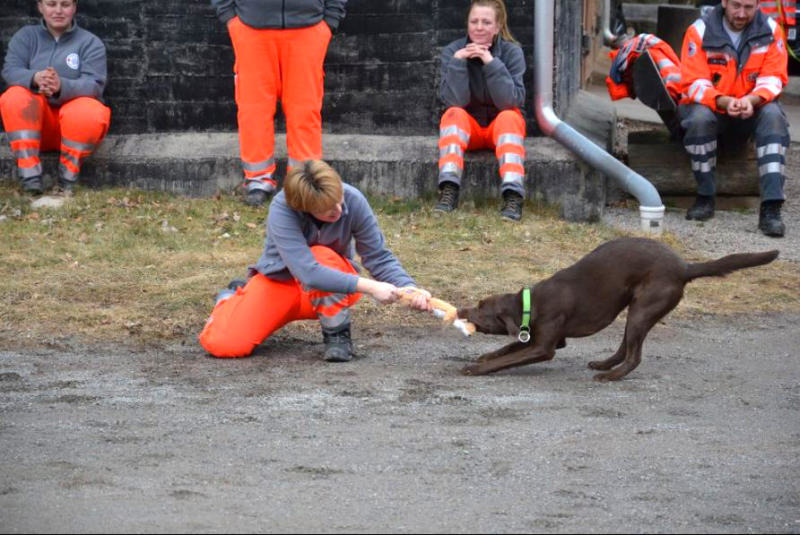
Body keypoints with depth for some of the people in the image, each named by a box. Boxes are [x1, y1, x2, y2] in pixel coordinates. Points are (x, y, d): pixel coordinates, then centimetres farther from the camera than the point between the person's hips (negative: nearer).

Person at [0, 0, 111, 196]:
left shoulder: (90, 42, 1)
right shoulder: (26, 36, 7)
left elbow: (94, 84, -15)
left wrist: (62, 86, -38)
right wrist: (35, 78, -35)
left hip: (74, 122, -2)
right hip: (34, 121, 2)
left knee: (90, 113, -35)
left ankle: (67, 180, -19)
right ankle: (30, 177, -33)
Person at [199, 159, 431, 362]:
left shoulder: (353, 201, -23)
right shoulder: (281, 210, -31)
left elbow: (379, 257, -14)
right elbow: (308, 273, -40)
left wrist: (409, 288, -32)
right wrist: (369, 287, -43)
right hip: (280, 280, 0)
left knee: (322, 256, -35)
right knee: (224, 344, -19)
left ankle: (337, 336, -14)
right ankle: (233, 299, 18)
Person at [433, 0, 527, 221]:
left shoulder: (512, 52, -12)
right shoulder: (453, 51, -10)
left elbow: (511, 102, -23)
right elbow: (455, 101, -20)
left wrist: (491, 62, -31)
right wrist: (457, 62, -29)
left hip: (502, 127, -1)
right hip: (468, 128, 1)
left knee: (510, 117, -32)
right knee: (453, 114, -29)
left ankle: (513, 196, -48)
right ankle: (449, 192, -45)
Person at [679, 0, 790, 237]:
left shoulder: (770, 30, -6)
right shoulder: (700, 31, -12)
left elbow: (772, 79, -8)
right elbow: (694, 84, -15)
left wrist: (751, 100, -31)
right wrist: (725, 102, -34)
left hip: (753, 108, 1)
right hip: (710, 105, -1)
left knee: (774, 116, -30)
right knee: (699, 117, -35)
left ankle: (771, 208, -37)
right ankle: (705, 197, -17)